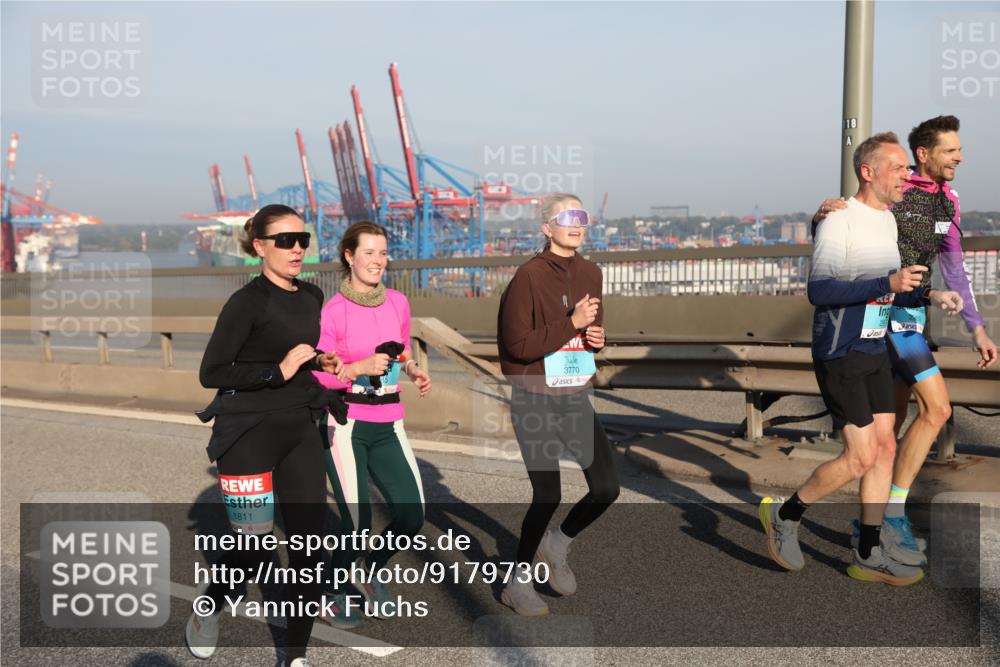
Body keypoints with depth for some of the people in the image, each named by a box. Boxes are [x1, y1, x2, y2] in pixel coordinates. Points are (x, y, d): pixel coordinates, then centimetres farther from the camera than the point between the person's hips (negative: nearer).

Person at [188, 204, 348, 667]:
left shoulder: (312, 297, 9)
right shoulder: (247, 302, -11)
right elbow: (211, 373, -12)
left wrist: (319, 361, 7)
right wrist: (277, 371, -18)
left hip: (300, 429, 6)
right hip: (250, 433, -6)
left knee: (308, 542, 2)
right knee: (253, 545, -3)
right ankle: (207, 612, 30)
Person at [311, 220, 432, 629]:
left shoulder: (398, 303, 7)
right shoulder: (332, 311, -7)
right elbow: (317, 377, -7)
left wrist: (414, 370, 0)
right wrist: (359, 368, -22)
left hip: (387, 425, 5)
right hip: (345, 424, -4)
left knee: (411, 516, -5)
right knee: (357, 523, -7)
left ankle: (373, 569, 26)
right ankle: (339, 589, 23)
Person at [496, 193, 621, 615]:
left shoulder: (591, 273, 6)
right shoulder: (530, 276, -14)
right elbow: (518, 345, -19)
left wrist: (597, 337, -4)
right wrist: (572, 324, -22)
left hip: (576, 398, 6)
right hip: (534, 403, -6)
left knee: (606, 488, 4)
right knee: (547, 496, -1)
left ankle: (557, 544, 31)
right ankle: (520, 581, 21)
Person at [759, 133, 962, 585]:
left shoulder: (887, 220, 12)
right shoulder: (839, 220, -15)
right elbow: (819, 290, -24)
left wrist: (929, 296, 5)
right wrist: (889, 284, -30)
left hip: (875, 350, 9)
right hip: (840, 354, -9)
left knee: (885, 448, 7)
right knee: (861, 458, -8)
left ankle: (867, 556, 17)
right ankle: (784, 514, 14)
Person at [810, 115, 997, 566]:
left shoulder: (947, 202, 11)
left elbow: (954, 270, 14)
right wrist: (823, 213, -38)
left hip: (911, 315, 8)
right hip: (891, 314, -8)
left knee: (893, 421, 10)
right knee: (936, 409, -14)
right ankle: (893, 514, -6)